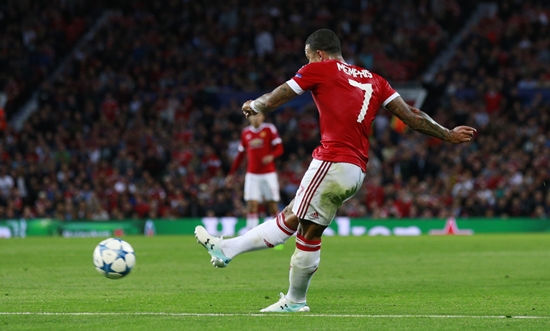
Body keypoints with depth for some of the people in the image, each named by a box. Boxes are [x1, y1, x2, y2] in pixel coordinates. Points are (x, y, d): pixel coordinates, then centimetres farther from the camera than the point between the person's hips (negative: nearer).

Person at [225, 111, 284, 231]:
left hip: (268, 174, -2)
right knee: (251, 206, -7)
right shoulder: (245, 132, 10)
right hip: (252, 175, 2)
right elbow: (240, 155, 18)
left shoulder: (270, 129, 0)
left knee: (273, 206, -2)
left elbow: (279, 148, -4)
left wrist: (271, 156, -26)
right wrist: (231, 173, 17)